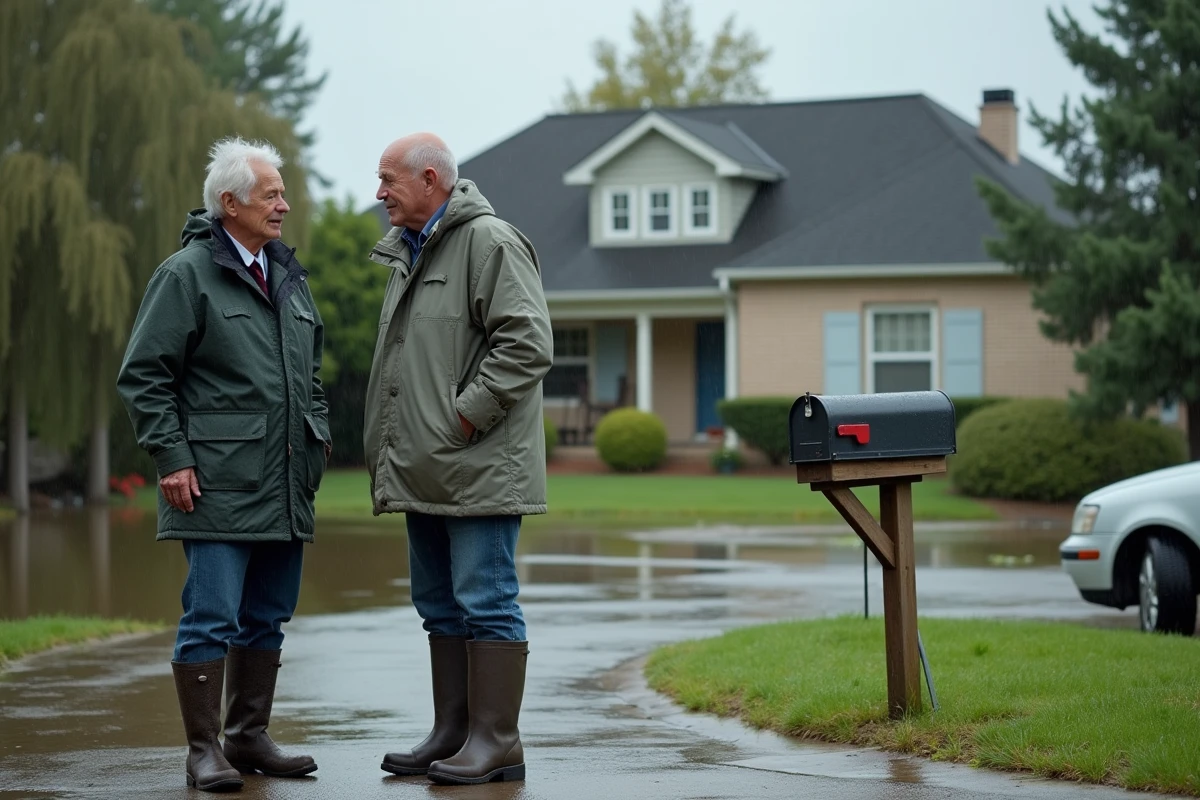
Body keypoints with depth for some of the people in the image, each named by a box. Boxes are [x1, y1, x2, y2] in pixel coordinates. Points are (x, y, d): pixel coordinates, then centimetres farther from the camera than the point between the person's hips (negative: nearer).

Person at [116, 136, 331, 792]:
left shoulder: (288, 276, 17)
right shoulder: (186, 275, -6)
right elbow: (144, 376, -7)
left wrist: (318, 435, 16)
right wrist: (171, 458, -12)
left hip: (283, 485, 7)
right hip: (218, 485, -7)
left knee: (267, 617, 12)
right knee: (212, 617, -7)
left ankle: (249, 737, 22)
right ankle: (203, 749, -1)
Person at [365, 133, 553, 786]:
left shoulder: (490, 243, -11)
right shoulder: (408, 253, 19)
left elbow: (527, 344, -19)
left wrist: (465, 417, -19)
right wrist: (392, 448, 15)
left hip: (478, 469, -10)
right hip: (425, 471, 10)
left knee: (486, 603, -7)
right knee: (440, 606, 13)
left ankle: (494, 742, -3)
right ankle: (451, 734, 20)